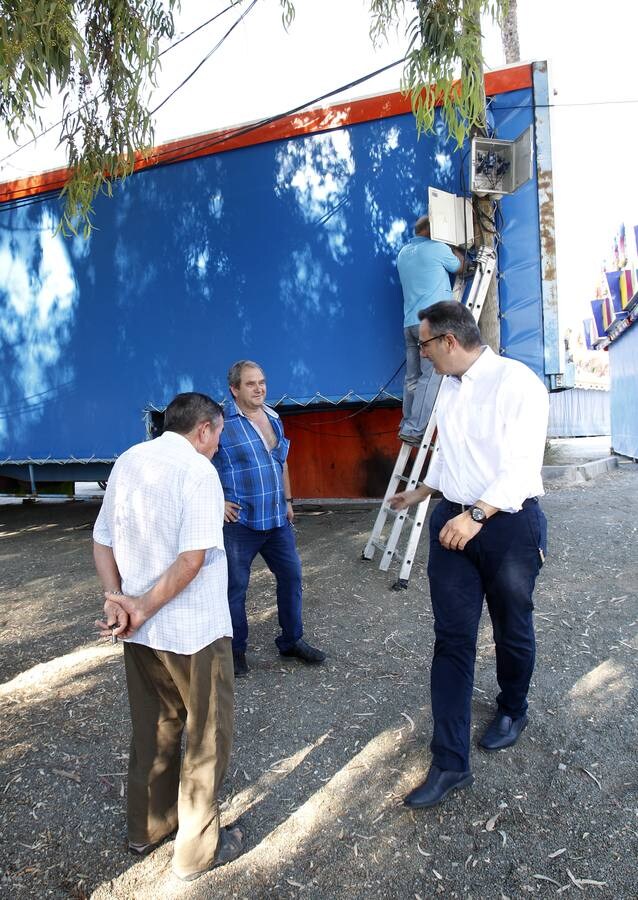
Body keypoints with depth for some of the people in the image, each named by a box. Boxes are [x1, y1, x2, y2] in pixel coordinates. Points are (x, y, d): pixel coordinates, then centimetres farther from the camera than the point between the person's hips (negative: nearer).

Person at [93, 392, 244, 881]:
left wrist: (117, 597, -3)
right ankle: (199, 849, 26)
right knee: (207, 739, 12)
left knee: (153, 730, 24)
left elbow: (102, 541, 6)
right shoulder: (197, 470, -16)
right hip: (193, 631, -7)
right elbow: (193, 558, -23)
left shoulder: (128, 462, 5)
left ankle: (147, 828, 41)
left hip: (140, 632, 7)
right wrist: (145, 608, -15)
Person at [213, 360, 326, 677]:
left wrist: (288, 500, 18)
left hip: (277, 519, 7)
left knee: (291, 575, 13)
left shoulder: (273, 418, 9)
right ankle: (235, 650, 23)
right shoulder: (223, 422, -13)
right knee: (235, 587, 5)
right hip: (239, 522, -7)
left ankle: (292, 640, 31)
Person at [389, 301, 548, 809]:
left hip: (509, 522, -6)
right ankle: (450, 764, 11)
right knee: (451, 640, 3)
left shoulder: (516, 381, -15)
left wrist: (477, 514, -30)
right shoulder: (450, 388, 9)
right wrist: (419, 494, 29)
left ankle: (512, 712, 45)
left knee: (512, 631, 15)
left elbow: (523, 465, -22)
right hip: (454, 521, 6)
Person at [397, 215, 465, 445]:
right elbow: (459, 266, 17)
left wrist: (448, 249, 35)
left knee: (413, 378, 6)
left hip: (410, 323, 8)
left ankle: (407, 426, 4)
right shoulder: (437, 248, 0)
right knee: (432, 377, -10)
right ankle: (414, 429, -15)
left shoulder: (403, 253, 20)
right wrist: (456, 250, 34)